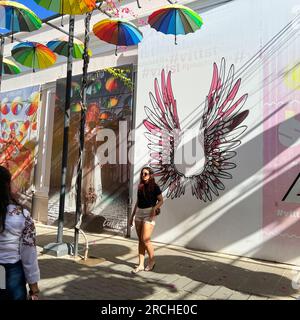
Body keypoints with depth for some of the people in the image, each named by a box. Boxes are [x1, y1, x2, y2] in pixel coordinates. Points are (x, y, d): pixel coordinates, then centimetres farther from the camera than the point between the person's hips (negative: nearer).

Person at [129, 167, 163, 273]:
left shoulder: (154, 187, -4)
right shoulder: (140, 187, 12)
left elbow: (161, 200, -2)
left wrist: (154, 208, -20)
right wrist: (132, 215, 17)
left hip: (149, 214, -6)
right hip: (139, 213, 6)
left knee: (145, 240, -8)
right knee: (140, 240, 7)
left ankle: (152, 261, 14)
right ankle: (141, 265, 14)